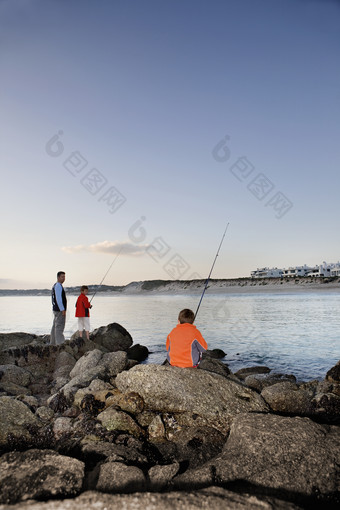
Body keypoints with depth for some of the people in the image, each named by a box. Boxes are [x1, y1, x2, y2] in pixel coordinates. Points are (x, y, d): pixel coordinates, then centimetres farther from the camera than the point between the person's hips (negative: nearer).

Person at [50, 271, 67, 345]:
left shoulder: (55, 286, 19)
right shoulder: (58, 285, -13)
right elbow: (58, 298, -22)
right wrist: (63, 310, -23)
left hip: (56, 309, 10)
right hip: (59, 310, -10)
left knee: (55, 327, 13)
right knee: (59, 327, -12)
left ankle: (52, 343, 18)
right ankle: (60, 344, -14)